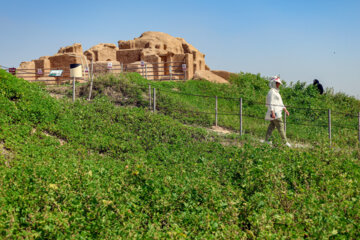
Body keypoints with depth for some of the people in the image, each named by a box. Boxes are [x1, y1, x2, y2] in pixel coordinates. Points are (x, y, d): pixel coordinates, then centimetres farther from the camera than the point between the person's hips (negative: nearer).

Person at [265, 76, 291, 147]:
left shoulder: (276, 92, 21)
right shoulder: (271, 92, -11)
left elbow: (280, 102, 27)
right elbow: (270, 103, -18)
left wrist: (285, 109, 24)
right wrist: (272, 112, -25)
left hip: (277, 112, 10)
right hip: (274, 113, -10)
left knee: (271, 127, 10)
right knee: (281, 127, -8)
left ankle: (266, 140, 12)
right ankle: (285, 142, -7)